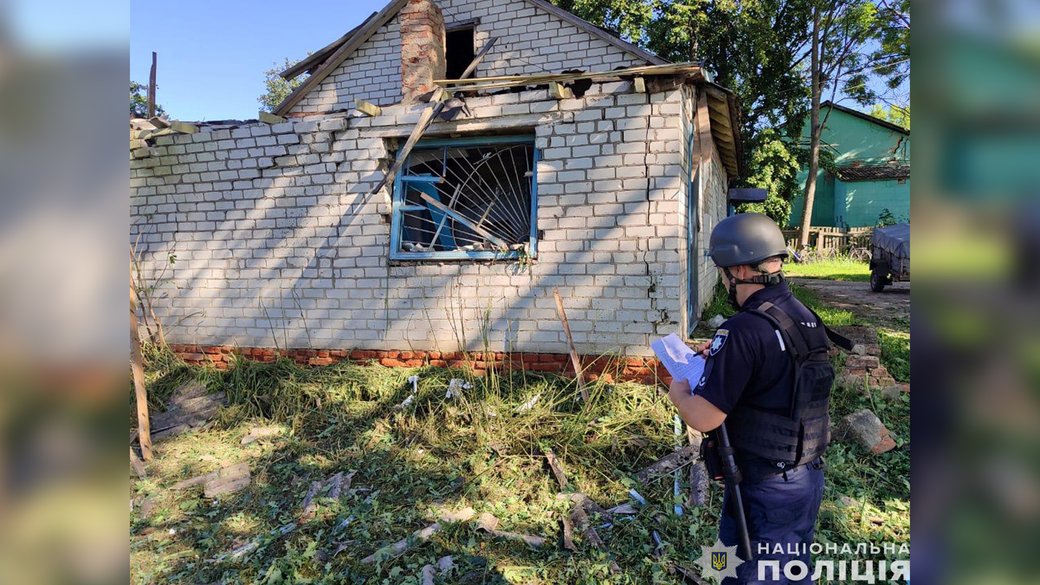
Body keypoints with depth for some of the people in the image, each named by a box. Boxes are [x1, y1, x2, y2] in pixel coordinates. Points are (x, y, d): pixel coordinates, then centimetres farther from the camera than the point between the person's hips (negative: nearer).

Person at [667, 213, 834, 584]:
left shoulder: (744, 330, -26)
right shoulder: (806, 318, 1)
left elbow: (703, 418, -25)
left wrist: (677, 391, -5)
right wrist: (723, 355, 14)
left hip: (765, 487, -8)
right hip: (808, 476, 8)